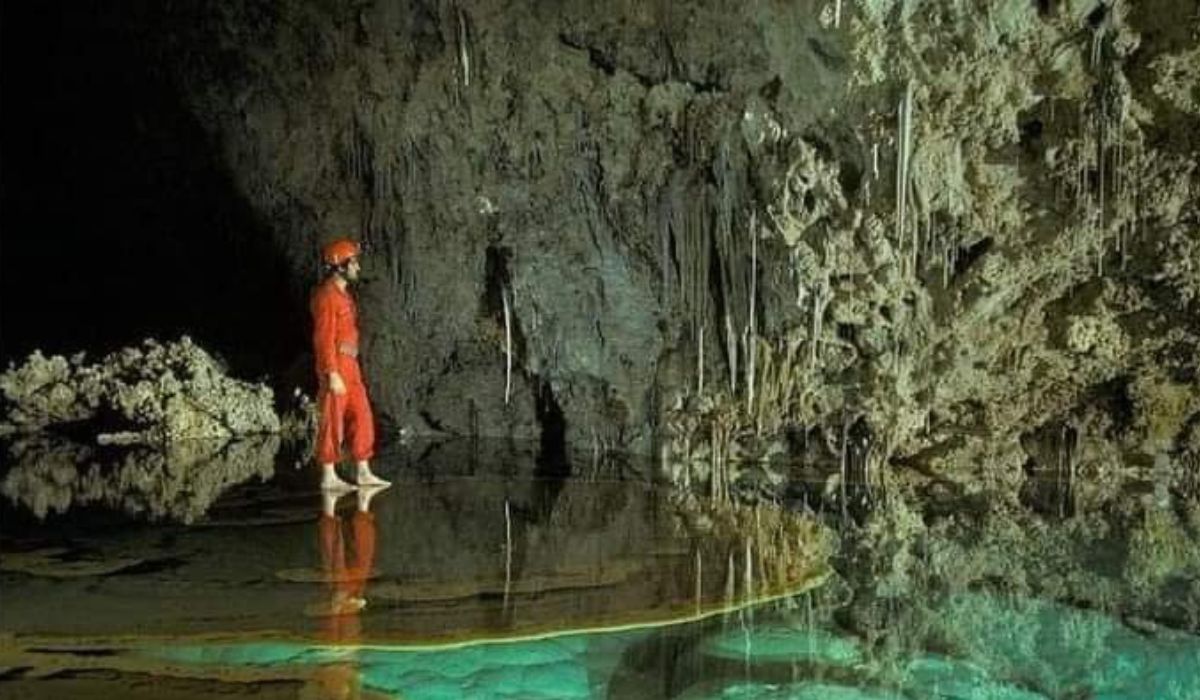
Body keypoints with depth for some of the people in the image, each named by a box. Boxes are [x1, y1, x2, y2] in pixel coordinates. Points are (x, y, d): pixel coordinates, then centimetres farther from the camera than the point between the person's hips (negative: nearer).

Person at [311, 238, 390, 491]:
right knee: (333, 421, -3)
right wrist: (332, 374, -22)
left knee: (361, 417, 9)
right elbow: (324, 338, -19)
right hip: (334, 366, -9)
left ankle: (364, 473, 14)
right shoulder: (326, 295, -14)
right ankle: (329, 477, 4)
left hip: (350, 365, 9)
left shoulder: (343, 293, 16)